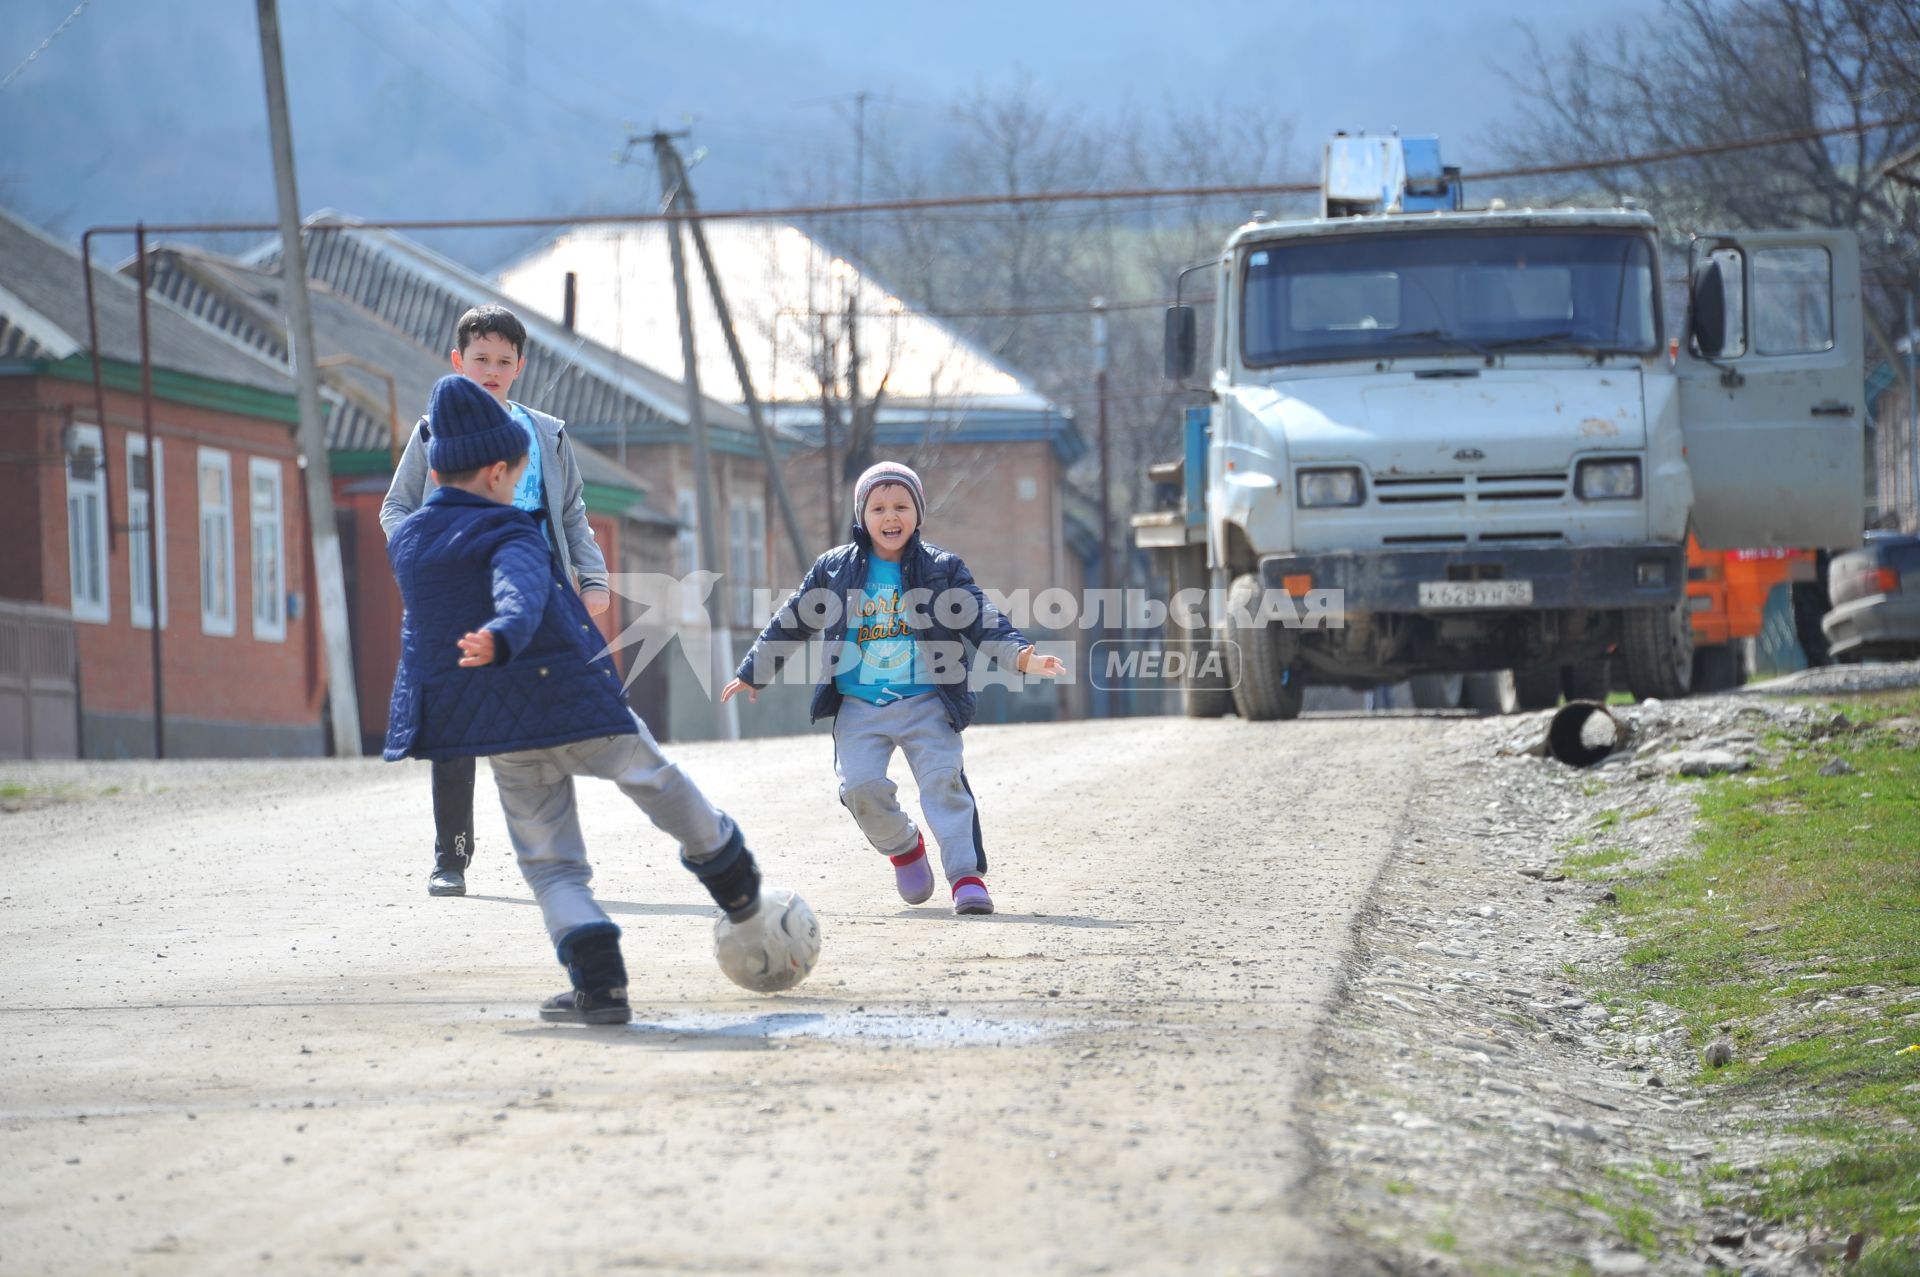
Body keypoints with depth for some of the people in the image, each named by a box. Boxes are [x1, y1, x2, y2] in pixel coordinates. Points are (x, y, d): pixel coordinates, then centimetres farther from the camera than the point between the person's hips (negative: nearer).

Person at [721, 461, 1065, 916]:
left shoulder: (942, 570, 2)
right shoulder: (835, 569, 5)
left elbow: (982, 622, -3)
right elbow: (792, 622, 16)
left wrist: (1023, 657, -20)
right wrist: (752, 673, 21)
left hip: (926, 703, -1)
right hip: (859, 707, 1)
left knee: (943, 780, -16)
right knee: (861, 787, -12)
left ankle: (966, 875, -16)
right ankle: (904, 847, 16)